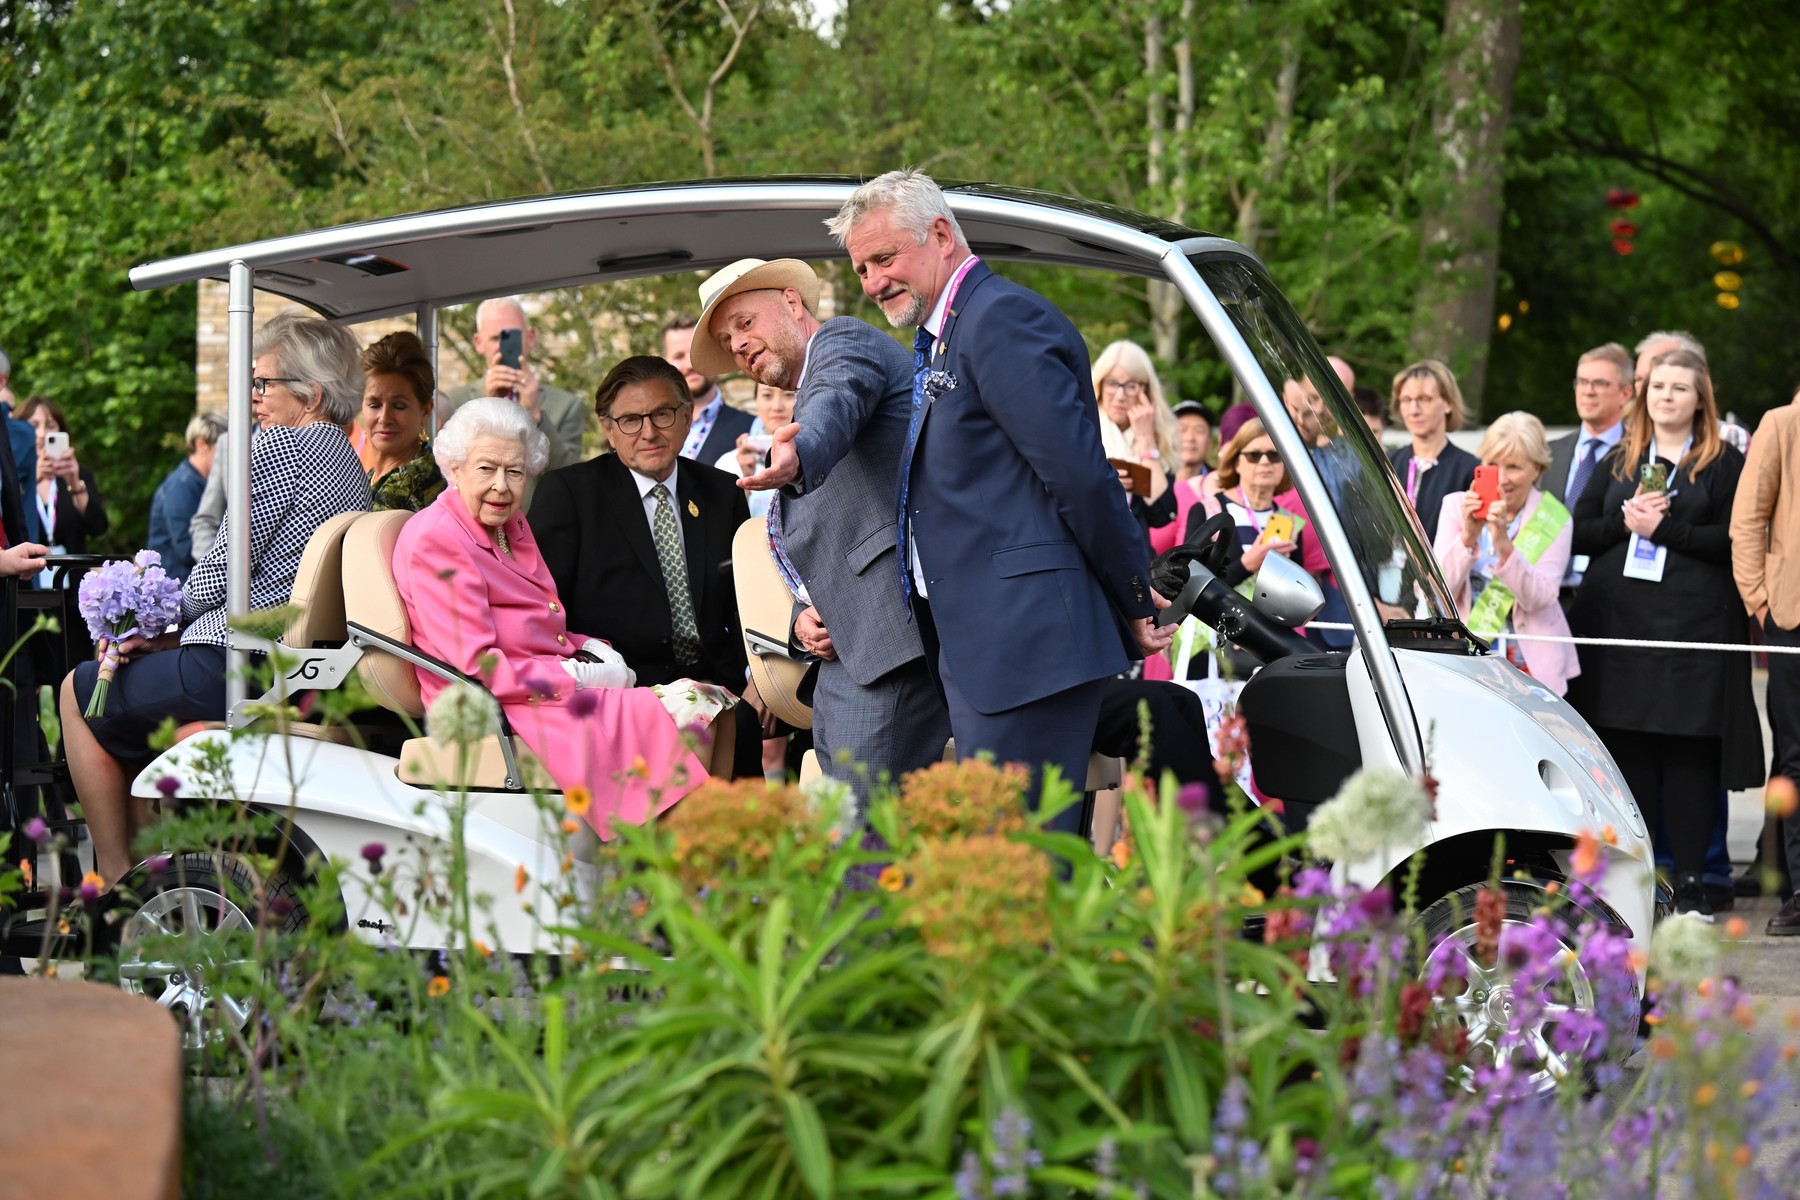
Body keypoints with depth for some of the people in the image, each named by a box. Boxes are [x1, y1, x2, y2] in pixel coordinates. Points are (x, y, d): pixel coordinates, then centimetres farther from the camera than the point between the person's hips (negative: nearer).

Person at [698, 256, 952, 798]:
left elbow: (838, 400, -24)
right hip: (844, 654, 10)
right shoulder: (803, 403, 32)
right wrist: (802, 621, 10)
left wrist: (796, 454, -46)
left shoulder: (842, 340, 3)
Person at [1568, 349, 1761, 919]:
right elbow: (1578, 532, 12)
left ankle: (1689, 881, -1)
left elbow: (1734, 540, -6)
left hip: (1695, 624, -3)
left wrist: (1664, 528, -12)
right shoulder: (1618, 462, 18)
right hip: (1619, 622, 3)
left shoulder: (1725, 465, 6)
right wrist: (1624, 521, -6)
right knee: (1628, 750, 1)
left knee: (1690, 750, -5)